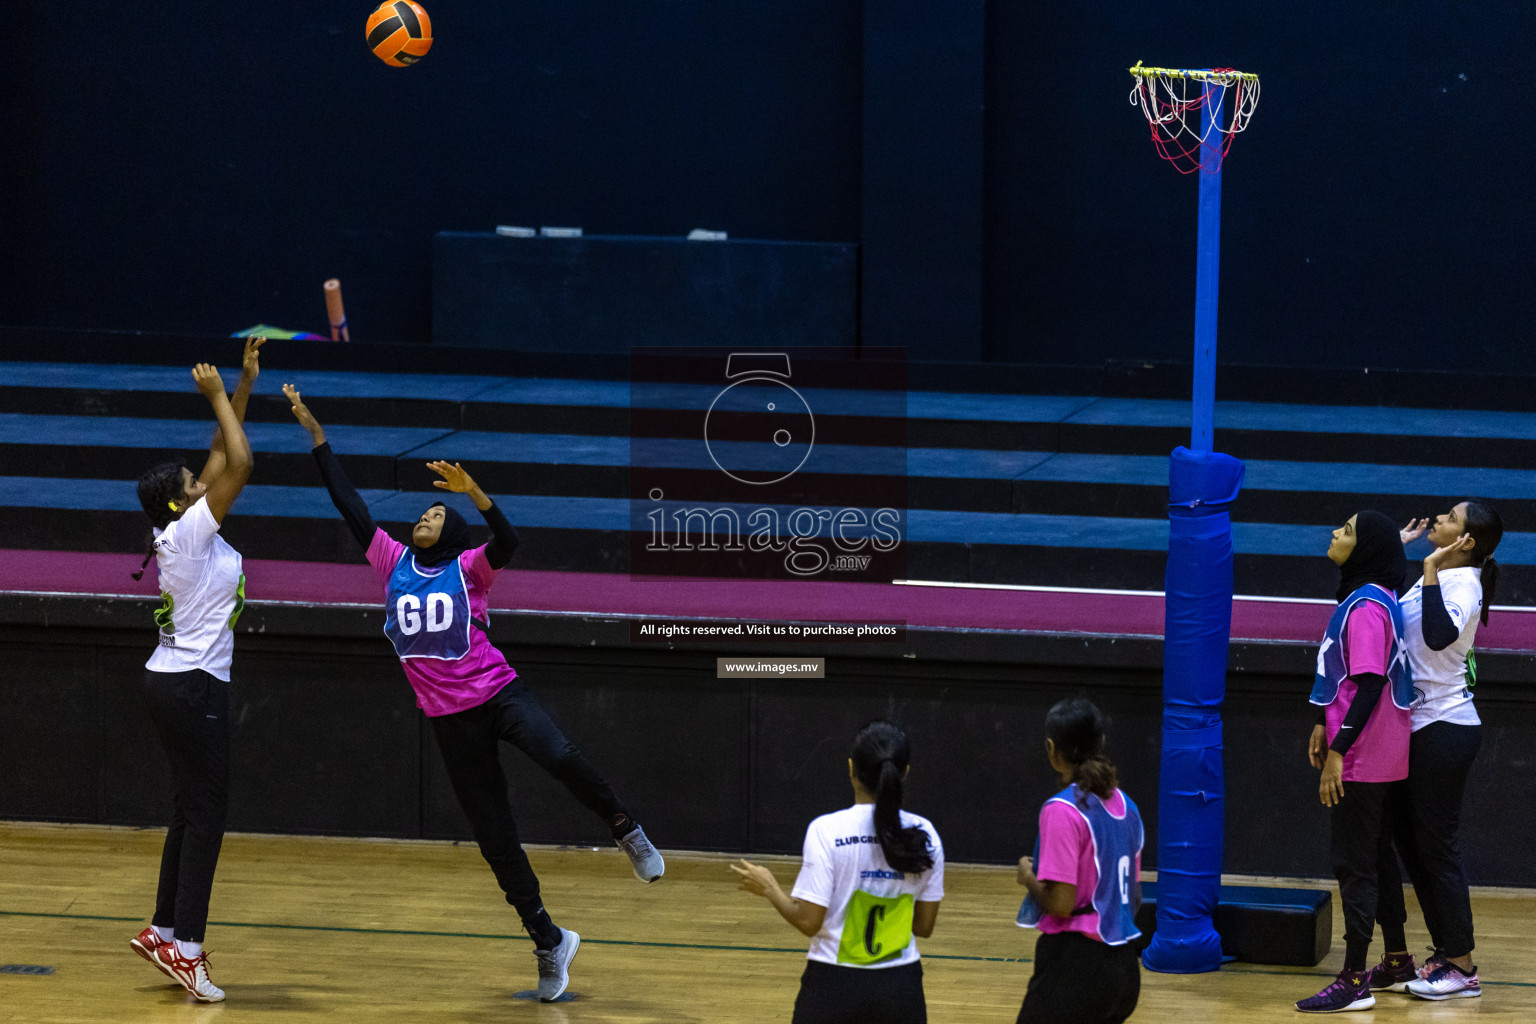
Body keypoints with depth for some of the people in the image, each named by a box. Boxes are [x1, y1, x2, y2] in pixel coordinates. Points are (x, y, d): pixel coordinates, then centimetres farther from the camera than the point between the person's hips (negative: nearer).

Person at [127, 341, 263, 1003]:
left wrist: (244, 386, 12)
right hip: (192, 684, -10)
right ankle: (184, 946, -9)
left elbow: (224, 455, 16)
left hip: (174, 680, 10)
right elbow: (240, 463, -20)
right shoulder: (189, 531, -15)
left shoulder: (181, 532, 9)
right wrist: (218, 396, -10)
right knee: (205, 812, -7)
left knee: (191, 810, 14)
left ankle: (164, 930, 19)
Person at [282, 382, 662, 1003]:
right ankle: (550, 944, 14)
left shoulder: (468, 569, -3)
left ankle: (626, 832, -8)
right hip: (449, 718, 4)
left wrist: (472, 491, -38)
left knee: (560, 758, -33)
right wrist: (315, 433, 2)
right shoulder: (393, 564, 7)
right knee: (494, 838, 4)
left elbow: (507, 543, -23)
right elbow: (348, 503, 6)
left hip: (498, 693, -4)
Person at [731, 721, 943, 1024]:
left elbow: (808, 921, -12)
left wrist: (769, 888, 4)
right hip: (901, 987, 2)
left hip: (835, 984, -2)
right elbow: (924, 926, 4)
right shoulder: (924, 835, -2)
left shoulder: (827, 831, -12)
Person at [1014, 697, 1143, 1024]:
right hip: (1124, 967, 8)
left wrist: (1028, 876, 1)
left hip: (1076, 963, -8)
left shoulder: (1062, 810, -14)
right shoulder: (1125, 806, 10)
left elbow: (1061, 903, -17)